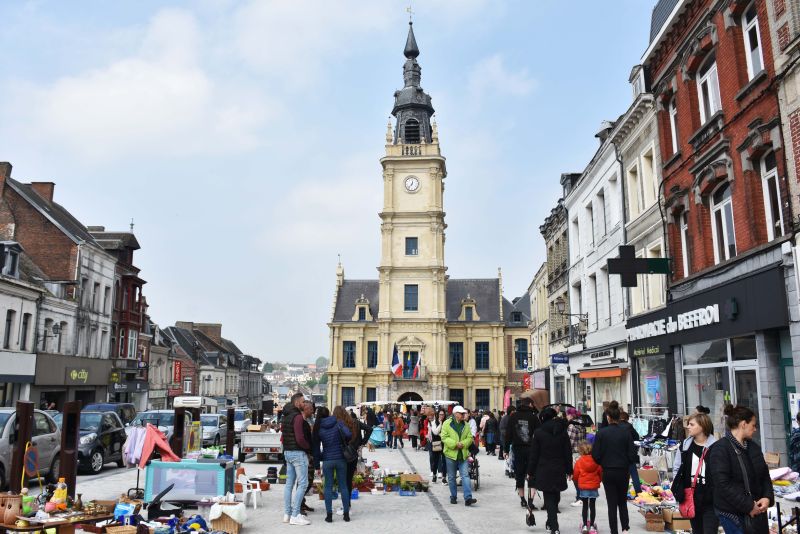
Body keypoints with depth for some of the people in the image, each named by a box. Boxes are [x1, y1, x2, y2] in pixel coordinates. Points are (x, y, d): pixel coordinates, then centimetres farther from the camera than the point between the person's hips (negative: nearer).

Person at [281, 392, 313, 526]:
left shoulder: (286, 416, 12)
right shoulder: (298, 417, -18)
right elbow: (300, 438, -23)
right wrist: (309, 447, -7)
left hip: (287, 452, 10)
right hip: (298, 452, -10)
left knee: (289, 483, 13)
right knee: (302, 484, -5)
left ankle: (287, 514, 18)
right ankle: (295, 516, -5)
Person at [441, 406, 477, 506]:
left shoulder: (466, 425, 7)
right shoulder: (447, 424, -5)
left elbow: (470, 438, 6)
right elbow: (444, 437, -11)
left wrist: (463, 444, -13)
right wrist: (455, 444, -20)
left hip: (463, 454, 2)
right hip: (451, 454, -2)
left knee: (465, 475, -6)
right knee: (451, 477, 8)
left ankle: (468, 498, -9)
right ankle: (453, 497, 22)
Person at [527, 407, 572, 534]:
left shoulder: (538, 433, -8)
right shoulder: (563, 432, -1)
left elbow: (534, 455, -5)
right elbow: (568, 453, 3)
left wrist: (530, 472, 2)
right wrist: (569, 470, 11)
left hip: (544, 471, -3)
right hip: (559, 471, 3)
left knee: (549, 499, 1)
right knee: (555, 497, 17)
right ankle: (551, 523, 31)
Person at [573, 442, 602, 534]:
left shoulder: (579, 461, -11)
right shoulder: (596, 461, -6)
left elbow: (575, 475, -5)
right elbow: (601, 473, 2)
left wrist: (576, 482, 16)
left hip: (583, 487, -1)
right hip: (594, 487, 1)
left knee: (585, 506, 9)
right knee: (592, 506, 9)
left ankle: (585, 526, 10)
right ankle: (592, 526, 11)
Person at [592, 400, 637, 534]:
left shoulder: (601, 433, -11)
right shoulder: (626, 432, -8)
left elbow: (595, 454, -8)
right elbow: (632, 454, -5)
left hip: (608, 472, -1)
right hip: (623, 471, 1)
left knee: (612, 503, 9)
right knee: (622, 502, 19)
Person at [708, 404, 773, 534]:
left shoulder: (753, 447, 11)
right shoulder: (720, 449, -14)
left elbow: (765, 475, 15)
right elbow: (723, 484, -19)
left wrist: (768, 497, -2)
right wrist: (748, 506, -18)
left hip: (757, 510, 7)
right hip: (733, 513, -7)